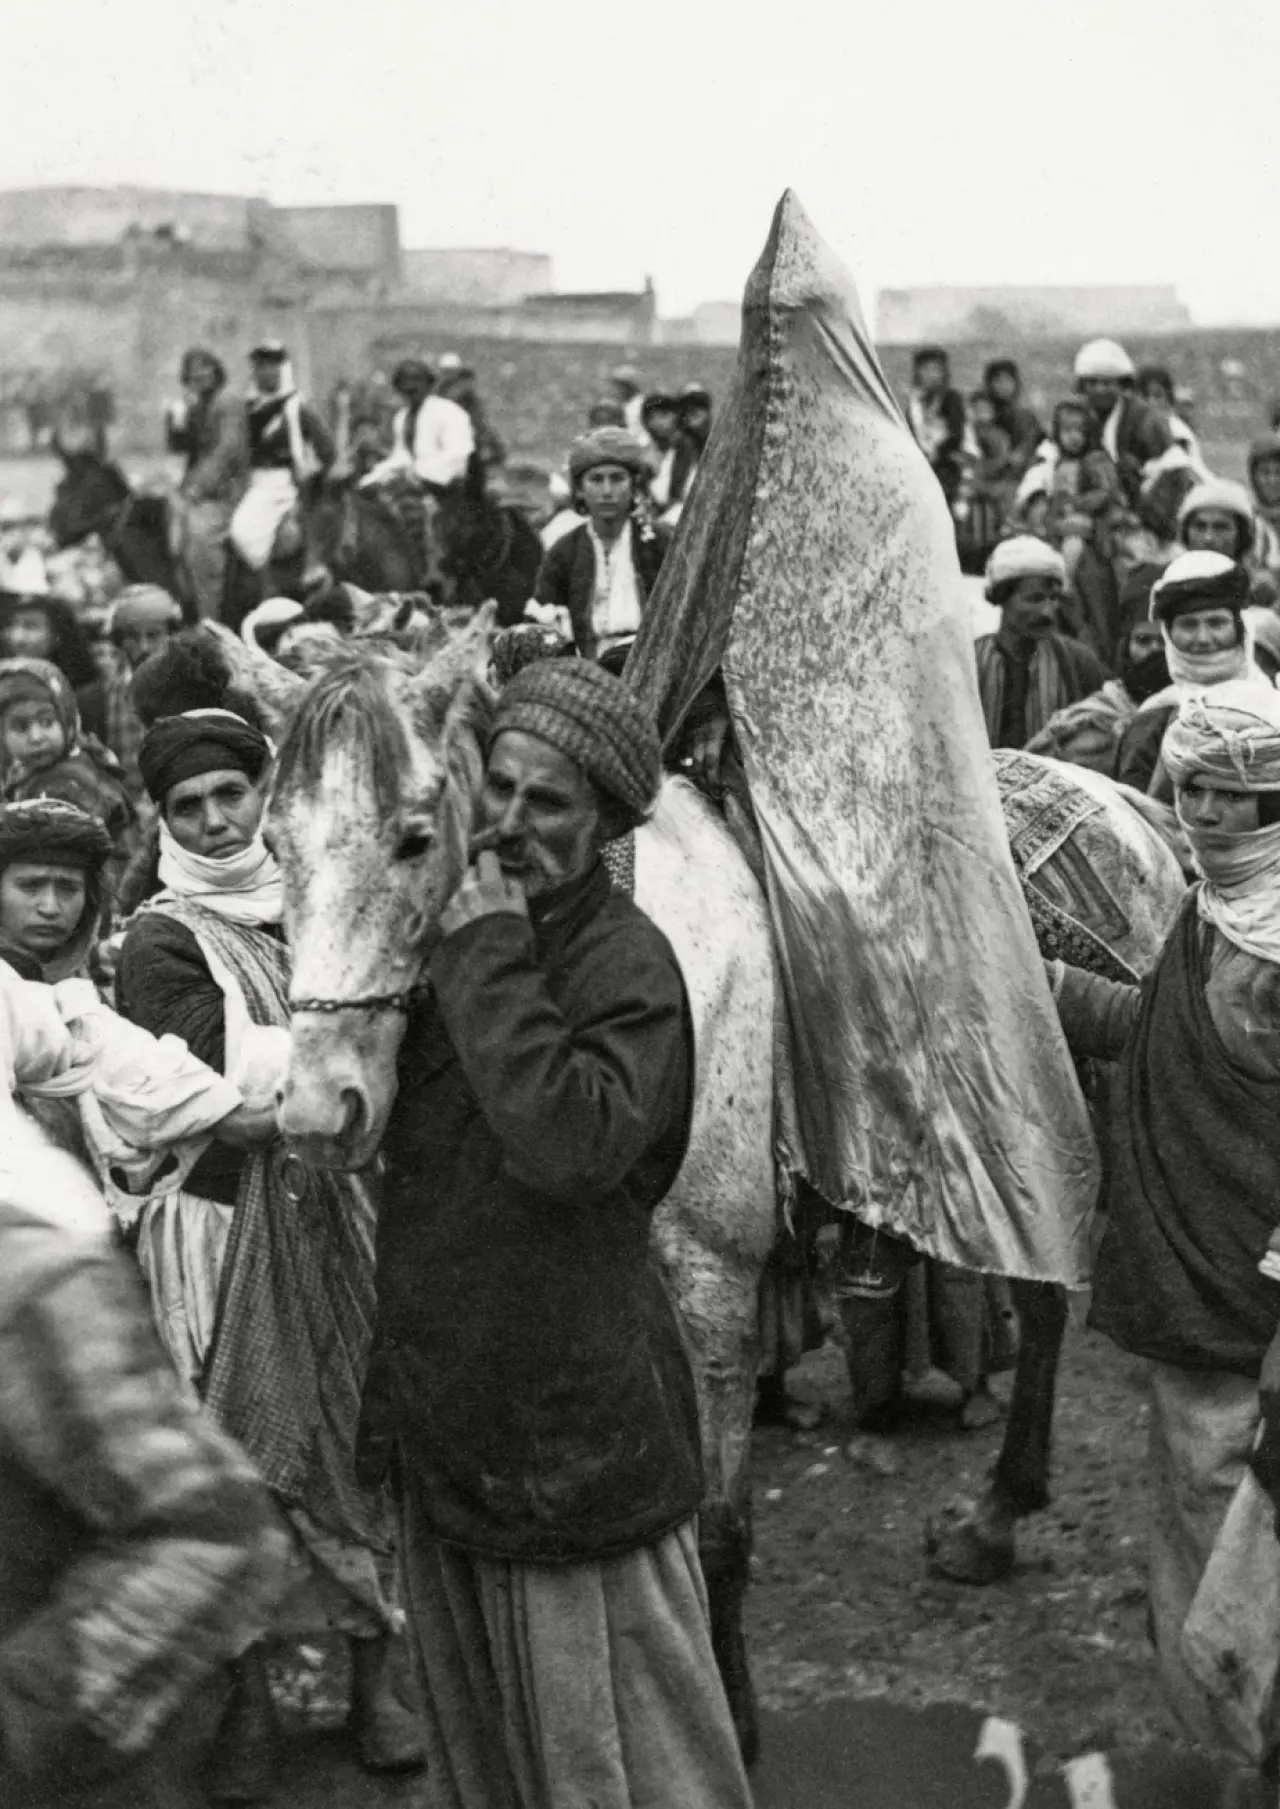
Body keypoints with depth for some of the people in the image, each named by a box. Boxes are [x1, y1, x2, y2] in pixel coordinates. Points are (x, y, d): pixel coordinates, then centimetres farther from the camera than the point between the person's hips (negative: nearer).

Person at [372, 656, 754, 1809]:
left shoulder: (625, 960, -16)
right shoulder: (443, 935, 6)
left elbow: (573, 1141, -33)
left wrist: (490, 965, -26)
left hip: (573, 1424, -7)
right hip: (441, 1412, 8)